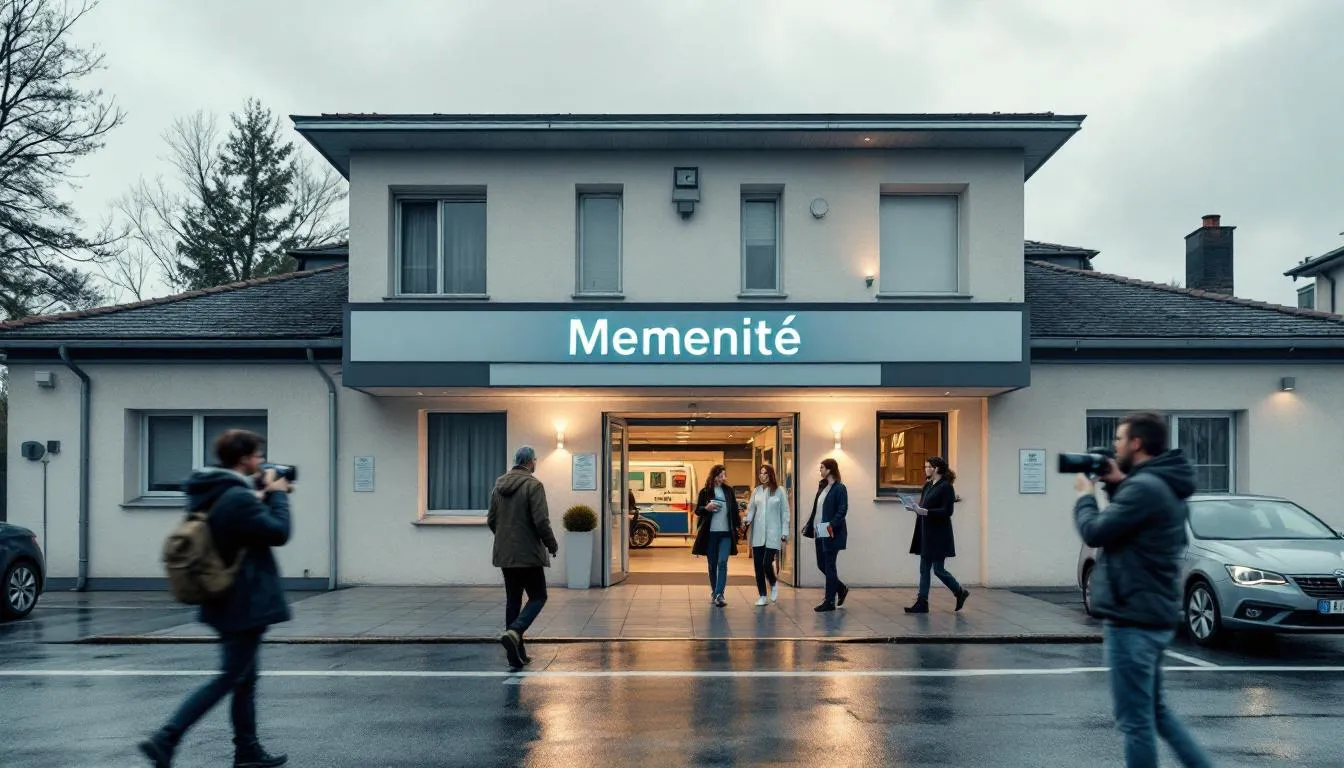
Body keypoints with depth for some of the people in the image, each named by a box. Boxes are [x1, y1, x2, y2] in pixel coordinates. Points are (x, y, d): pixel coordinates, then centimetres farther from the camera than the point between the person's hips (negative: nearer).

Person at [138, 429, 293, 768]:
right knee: (229, 678, -1)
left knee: (245, 677, 16)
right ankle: (164, 739, -3)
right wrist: (277, 495, -6)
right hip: (246, 604, -10)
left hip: (227, 601, 10)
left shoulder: (209, 493, 6)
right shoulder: (237, 498, -23)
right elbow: (279, 533, -18)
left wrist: (263, 496, 7)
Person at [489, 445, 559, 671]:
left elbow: (491, 519, 12)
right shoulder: (533, 484, -12)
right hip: (528, 553, -6)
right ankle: (514, 633, -18)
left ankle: (517, 654, 13)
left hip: (504, 554, 6)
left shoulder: (499, 484, 8)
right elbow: (541, 521, -17)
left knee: (513, 600, 12)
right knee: (537, 597, 5)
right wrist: (552, 545, -3)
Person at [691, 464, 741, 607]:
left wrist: (738, 524, 8)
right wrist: (706, 508, -14)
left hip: (726, 533, 0)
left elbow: (735, 509, 14)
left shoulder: (729, 491, 8)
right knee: (712, 564, 8)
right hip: (710, 533, 0)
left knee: (722, 563, -11)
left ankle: (719, 594, -15)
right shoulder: (705, 492, 3)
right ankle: (714, 592, 21)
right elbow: (697, 511, 6)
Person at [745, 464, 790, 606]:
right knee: (758, 566, 4)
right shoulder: (756, 491, 8)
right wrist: (746, 521, -13)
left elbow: (785, 514, 0)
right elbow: (751, 509, 9)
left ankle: (774, 584, 20)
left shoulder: (779, 491, -2)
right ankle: (762, 596, 16)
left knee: (767, 563, -11)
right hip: (758, 534, 4)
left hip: (773, 534, -4)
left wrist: (784, 535, -4)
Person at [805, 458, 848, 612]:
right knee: (821, 565, 11)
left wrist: (832, 526, -26)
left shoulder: (839, 488, -9)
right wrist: (810, 526, 14)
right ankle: (841, 589, 31)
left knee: (829, 566, -2)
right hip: (820, 533, 8)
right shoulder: (822, 487, 14)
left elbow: (842, 510, -17)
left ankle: (830, 602, 7)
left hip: (832, 534, -8)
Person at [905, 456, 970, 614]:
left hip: (939, 535, -8)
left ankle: (961, 592, 19)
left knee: (938, 569, -2)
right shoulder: (928, 485, 12)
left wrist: (926, 512, -24)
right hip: (926, 534, 8)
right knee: (924, 569, 7)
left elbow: (947, 511, -18)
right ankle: (922, 602, 10)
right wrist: (917, 509, -2)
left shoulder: (946, 487, -12)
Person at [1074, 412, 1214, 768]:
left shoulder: (1144, 486, -20)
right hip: (1152, 616, 10)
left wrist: (1086, 494, 0)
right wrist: (1117, 484, 12)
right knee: (1154, 710, 22)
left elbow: (1095, 532, -18)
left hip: (1133, 620, -10)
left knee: (1135, 720, 0)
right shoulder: (1165, 485, 12)